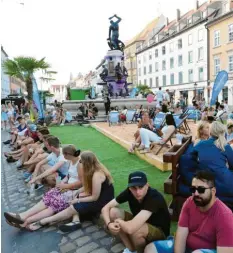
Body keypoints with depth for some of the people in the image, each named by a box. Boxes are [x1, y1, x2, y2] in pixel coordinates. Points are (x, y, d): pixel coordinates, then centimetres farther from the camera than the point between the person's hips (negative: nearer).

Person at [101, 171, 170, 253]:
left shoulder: (154, 198, -36)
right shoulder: (129, 192, -16)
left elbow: (130, 228, -43)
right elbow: (106, 208, -10)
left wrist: (118, 221, -22)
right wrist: (109, 224, -30)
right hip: (140, 223, 6)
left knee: (135, 229, -38)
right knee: (112, 212, -14)